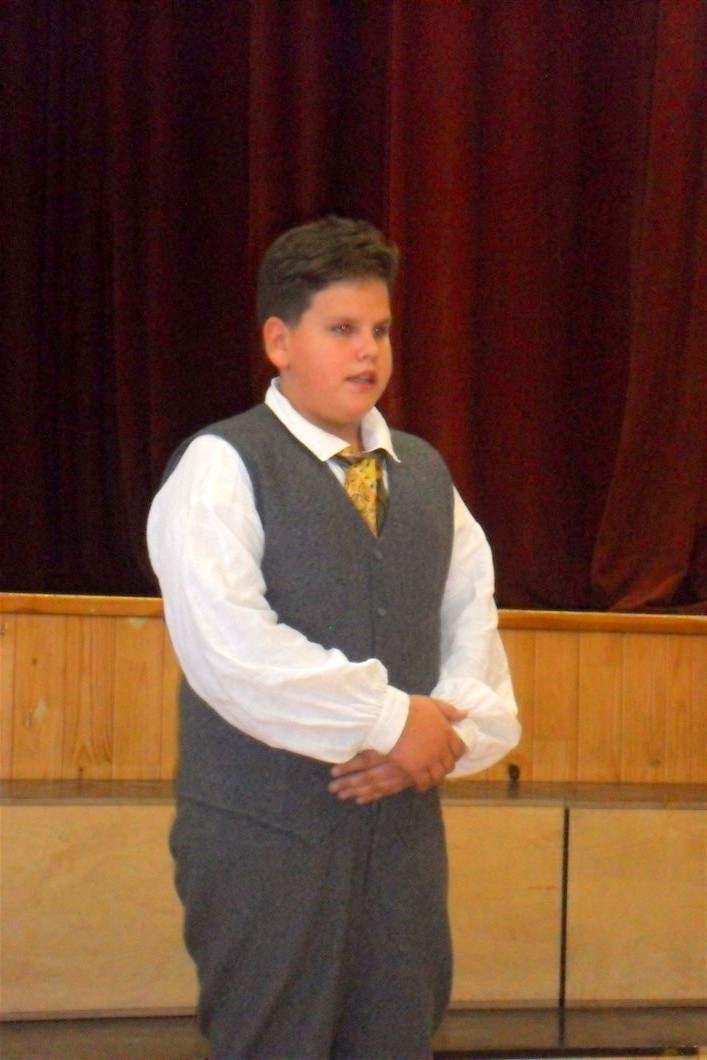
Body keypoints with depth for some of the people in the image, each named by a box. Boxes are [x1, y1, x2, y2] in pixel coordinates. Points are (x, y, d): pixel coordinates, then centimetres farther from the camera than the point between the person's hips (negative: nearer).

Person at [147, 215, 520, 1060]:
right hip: (265, 836, -5)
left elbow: (472, 616, 10)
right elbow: (228, 649, -19)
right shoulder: (222, 466, -7)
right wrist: (391, 720, -16)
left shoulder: (423, 473, 14)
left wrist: (451, 730, -10)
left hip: (403, 826, 6)